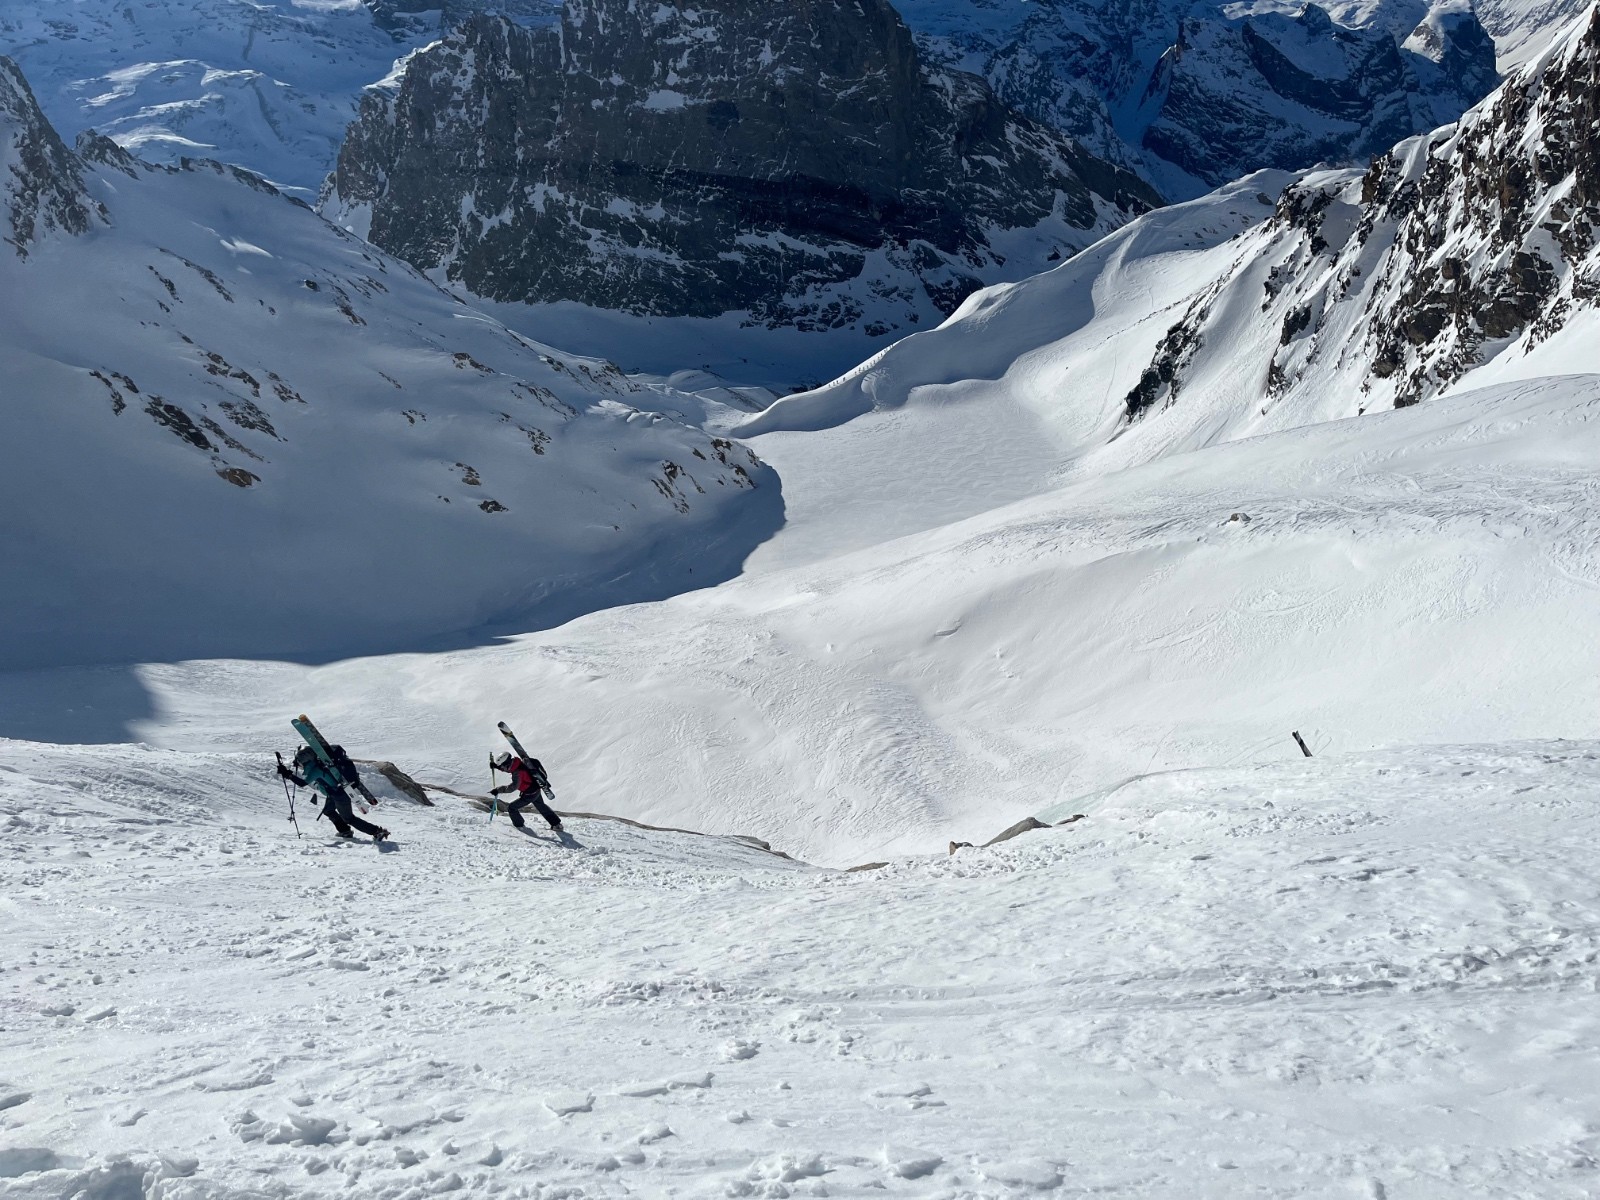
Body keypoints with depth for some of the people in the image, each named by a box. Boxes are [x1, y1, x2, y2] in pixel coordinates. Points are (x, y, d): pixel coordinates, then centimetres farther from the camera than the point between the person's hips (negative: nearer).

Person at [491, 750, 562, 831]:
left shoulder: (517, 772, -31)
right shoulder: (515, 764, -3)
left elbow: (513, 787, -38)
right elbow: (505, 767, 17)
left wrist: (498, 790, -39)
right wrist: (494, 765, 1)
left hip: (529, 795, -10)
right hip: (536, 789, 10)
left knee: (511, 808, 0)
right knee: (541, 806, 27)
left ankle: (519, 826, 16)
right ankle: (556, 824, 33)